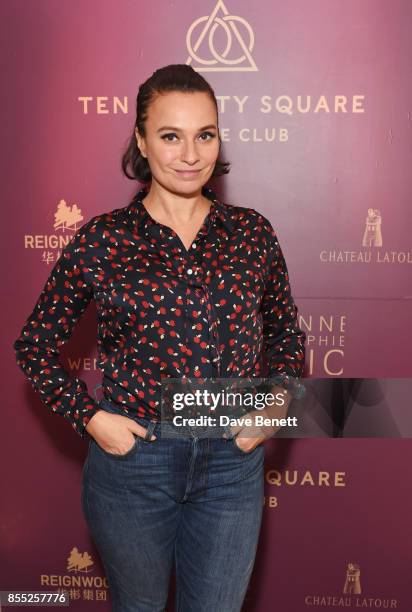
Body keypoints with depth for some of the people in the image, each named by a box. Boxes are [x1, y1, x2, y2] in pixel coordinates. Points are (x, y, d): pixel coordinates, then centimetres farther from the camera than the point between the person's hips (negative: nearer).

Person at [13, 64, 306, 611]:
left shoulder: (253, 233, -2)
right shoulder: (100, 241, -9)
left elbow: (286, 332, 11)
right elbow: (35, 345, 1)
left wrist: (279, 399, -5)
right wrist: (88, 416, -10)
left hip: (234, 461, 2)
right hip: (132, 456, -1)